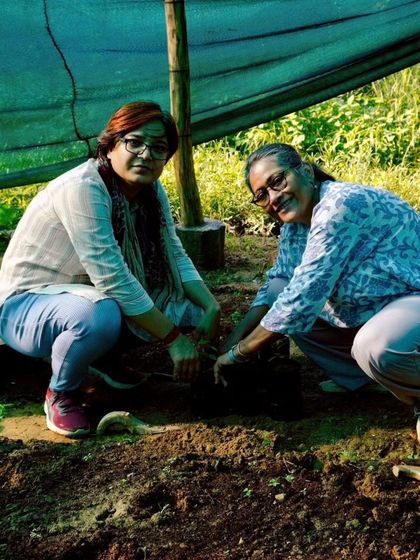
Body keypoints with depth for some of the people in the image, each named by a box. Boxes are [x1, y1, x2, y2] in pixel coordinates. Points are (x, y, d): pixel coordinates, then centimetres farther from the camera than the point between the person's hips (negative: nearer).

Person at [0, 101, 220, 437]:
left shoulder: (152, 191, -4)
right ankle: (61, 394, -10)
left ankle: (104, 360, 13)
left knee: (190, 313, -6)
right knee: (99, 315, -40)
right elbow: (111, 279, -33)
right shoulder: (82, 188, -29)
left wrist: (211, 308, -20)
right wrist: (174, 338, -30)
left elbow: (176, 256, -3)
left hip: (81, 296, 8)